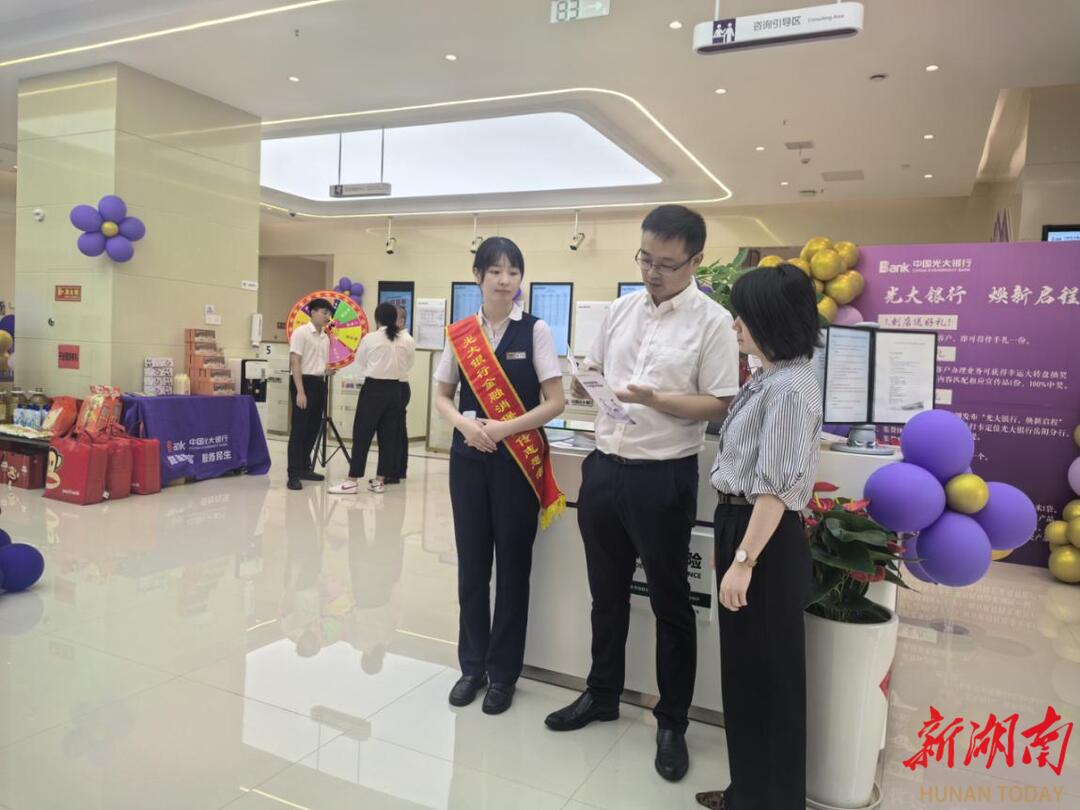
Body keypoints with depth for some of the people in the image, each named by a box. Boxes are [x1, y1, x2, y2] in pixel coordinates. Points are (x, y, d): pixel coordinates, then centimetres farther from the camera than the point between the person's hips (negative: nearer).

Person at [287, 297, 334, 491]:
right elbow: (295, 363, -15)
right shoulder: (301, 332, -8)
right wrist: (300, 391, -21)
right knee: (298, 429, -7)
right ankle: (293, 474, -5)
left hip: (319, 384, 8)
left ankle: (304, 467, 23)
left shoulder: (325, 338, 15)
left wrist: (330, 371, 2)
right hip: (304, 382, -8)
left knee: (313, 429, 12)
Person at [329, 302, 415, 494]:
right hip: (396, 389, 3)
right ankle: (380, 480, 15)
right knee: (389, 435, 9)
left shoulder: (370, 338, -8)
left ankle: (352, 481, 1)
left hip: (373, 389, -3)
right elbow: (409, 366, 5)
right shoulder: (408, 340, -1)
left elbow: (360, 364, 3)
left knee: (362, 434, 1)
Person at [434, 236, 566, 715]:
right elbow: (443, 397, 9)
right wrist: (466, 424, -11)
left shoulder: (536, 330, -4)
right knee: (471, 563, 10)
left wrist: (503, 428, -16)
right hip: (469, 457, 3)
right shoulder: (460, 334, 4)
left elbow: (556, 402, -7)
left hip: (518, 460, -2)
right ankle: (473, 664, 29)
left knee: (512, 565, 7)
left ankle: (503, 671, 24)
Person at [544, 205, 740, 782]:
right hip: (603, 468, 6)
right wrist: (585, 386, -6)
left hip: (663, 478, -5)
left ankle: (672, 723, 27)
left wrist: (654, 400, -24)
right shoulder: (621, 309, 8)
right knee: (606, 592, 19)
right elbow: (588, 374, 17)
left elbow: (720, 406, -11)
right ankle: (602, 694, 39)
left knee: (670, 603, 9)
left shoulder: (713, 322, -8)